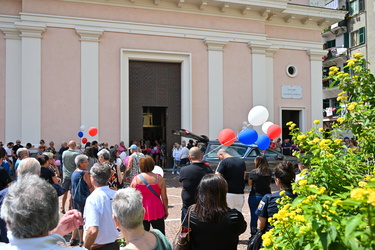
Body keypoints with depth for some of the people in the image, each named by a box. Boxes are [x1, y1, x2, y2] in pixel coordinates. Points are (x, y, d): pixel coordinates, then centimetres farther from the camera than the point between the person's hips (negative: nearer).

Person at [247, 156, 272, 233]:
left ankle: (253, 233, 13)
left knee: (254, 216, 8)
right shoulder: (269, 172, -5)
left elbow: (250, 183, -1)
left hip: (255, 196, -3)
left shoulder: (253, 172, -13)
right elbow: (269, 183, 5)